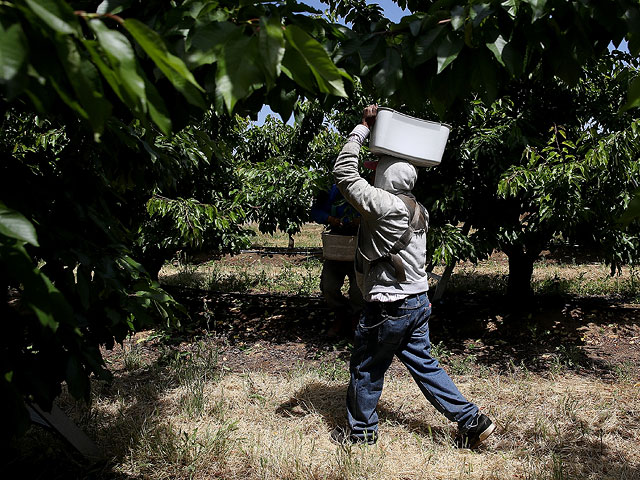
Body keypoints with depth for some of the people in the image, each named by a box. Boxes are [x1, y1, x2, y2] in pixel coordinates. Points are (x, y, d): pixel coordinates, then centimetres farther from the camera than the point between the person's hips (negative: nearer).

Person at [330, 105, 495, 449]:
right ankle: (472, 420, 21)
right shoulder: (418, 210, 7)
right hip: (419, 302, 8)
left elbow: (344, 173, -15)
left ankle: (361, 432, 27)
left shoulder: (382, 204, -19)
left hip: (388, 306, -8)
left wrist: (363, 127, -8)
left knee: (366, 369, 11)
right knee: (424, 365, 19)